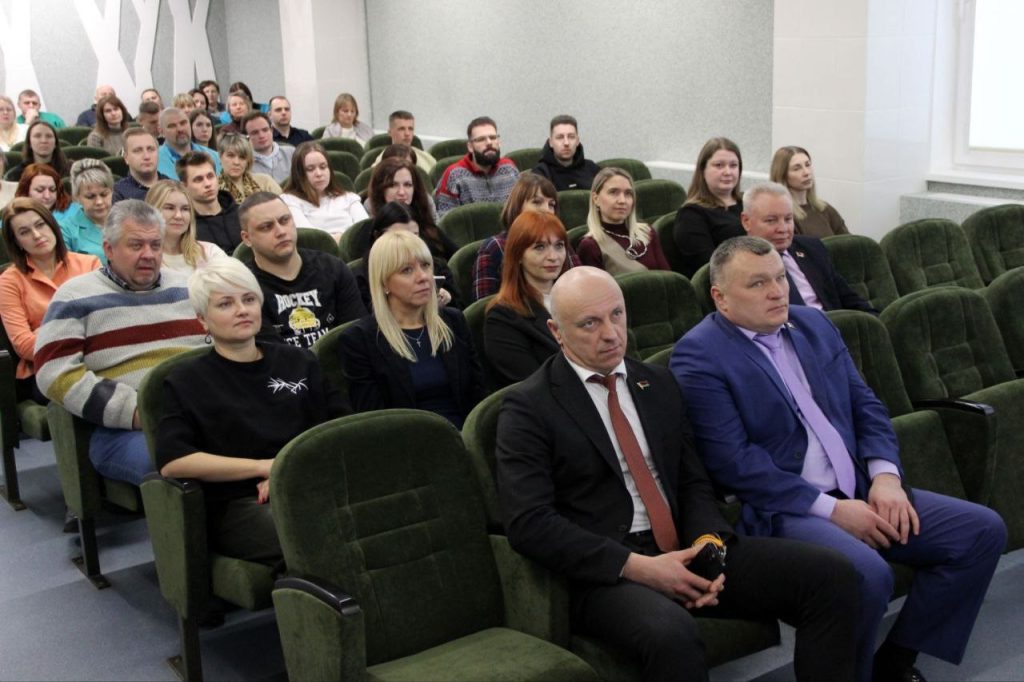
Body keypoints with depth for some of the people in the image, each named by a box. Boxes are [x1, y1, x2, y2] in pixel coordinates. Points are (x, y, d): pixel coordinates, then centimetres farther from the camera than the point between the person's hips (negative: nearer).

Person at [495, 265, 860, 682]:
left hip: (684, 551, 6)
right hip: (606, 570, -6)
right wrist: (638, 567, -19)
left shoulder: (658, 384, 15)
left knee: (832, 577, -12)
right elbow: (528, 523, -13)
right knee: (672, 635, -39)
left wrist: (707, 542, -7)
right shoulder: (527, 408, -4)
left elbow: (693, 482, 15)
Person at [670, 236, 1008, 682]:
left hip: (859, 492, 8)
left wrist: (885, 475, -5)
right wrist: (831, 509, -18)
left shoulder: (814, 324, 13)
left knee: (983, 530, -1)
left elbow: (866, 406, 14)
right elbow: (733, 460, -18)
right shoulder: (698, 356, -10)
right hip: (779, 511, -8)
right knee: (867, 574, -34)